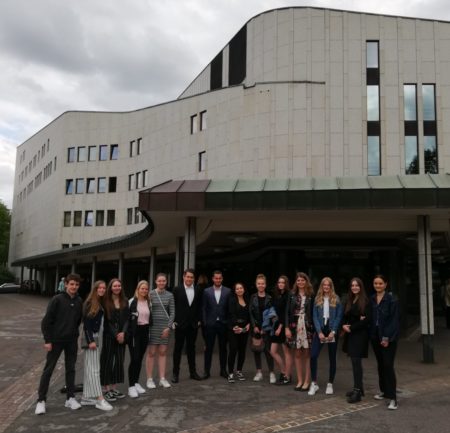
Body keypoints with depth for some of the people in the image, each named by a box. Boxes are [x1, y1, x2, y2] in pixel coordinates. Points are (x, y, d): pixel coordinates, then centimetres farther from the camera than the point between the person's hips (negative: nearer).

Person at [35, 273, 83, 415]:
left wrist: (75, 334, 8)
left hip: (72, 341, 4)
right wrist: (47, 340, -12)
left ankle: (70, 398, 20)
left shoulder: (79, 301, 1)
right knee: (48, 370, 3)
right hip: (56, 340, -4)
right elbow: (46, 321, -11)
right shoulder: (57, 299, -11)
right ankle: (41, 400, 12)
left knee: (70, 369, 11)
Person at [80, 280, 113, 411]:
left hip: (98, 337, 7)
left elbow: (102, 322, 11)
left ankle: (87, 397, 16)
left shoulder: (102, 303, 11)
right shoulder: (89, 303, -9)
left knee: (90, 368, 10)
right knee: (94, 368, -7)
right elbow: (86, 323, -14)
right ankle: (100, 399, -9)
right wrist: (90, 340, -19)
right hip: (91, 337, -7)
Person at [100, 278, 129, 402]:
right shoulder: (106, 301, -5)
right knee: (107, 361, 0)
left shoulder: (125, 301, 8)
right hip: (109, 336, -4)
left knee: (119, 361, 7)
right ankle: (107, 389, 8)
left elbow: (127, 318, 6)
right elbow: (106, 320, -7)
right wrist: (115, 335, -10)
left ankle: (114, 388, 16)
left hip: (121, 336, 4)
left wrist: (123, 333, -8)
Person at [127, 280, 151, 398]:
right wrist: (128, 333, -11)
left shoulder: (148, 302, 9)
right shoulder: (132, 302, -8)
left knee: (140, 358, 11)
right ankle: (131, 386, -2)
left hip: (145, 331, 5)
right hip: (134, 332, -5)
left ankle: (136, 382, 23)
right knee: (134, 358, -9)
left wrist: (149, 331, 12)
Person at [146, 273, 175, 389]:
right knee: (151, 352, 0)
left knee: (163, 352, 6)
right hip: (153, 325, -2)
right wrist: (147, 325, -8)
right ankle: (149, 379, 8)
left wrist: (168, 327, -4)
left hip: (165, 326, 2)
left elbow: (172, 312, 5)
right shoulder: (150, 294, -1)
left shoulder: (169, 295, 5)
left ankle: (162, 378, 13)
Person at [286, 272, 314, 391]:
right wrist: (287, 327, -2)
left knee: (307, 354, 1)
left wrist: (315, 328, -8)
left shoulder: (311, 295, -1)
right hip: (295, 326, 2)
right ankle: (300, 380, 16)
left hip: (307, 327, -2)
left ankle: (307, 381, 9)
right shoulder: (292, 295, 6)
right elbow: (287, 312, 5)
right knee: (297, 354, 7)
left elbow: (314, 312, -2)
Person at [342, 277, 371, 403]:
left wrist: (351, 328, -13)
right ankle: (358, 387, 20)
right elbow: (345, 316, 15)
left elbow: (367, 319, -14)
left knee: (356, 361, -10)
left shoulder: (365, 301, -8)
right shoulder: (349, 301, 12)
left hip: (360, 334, -7)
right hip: (350, 334, 7)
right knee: (355, 361, 11)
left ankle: (357, 391, -8)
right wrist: (344, 325, -7)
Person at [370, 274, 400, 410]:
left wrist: (387, 337, -15)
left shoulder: (391, 300, -8)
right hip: (375, 336, 5)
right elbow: (370, 317, 10)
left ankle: (392, 398, -6)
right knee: (380, 364, 15)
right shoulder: (371, 300, 6)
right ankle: (384, 390, 29)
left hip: (388, 337, -5)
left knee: (388, 365, -9)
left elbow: (394, 319, -10)